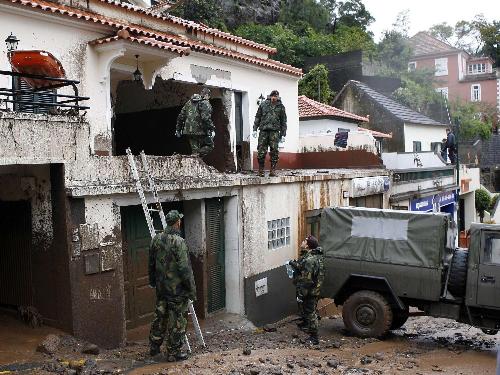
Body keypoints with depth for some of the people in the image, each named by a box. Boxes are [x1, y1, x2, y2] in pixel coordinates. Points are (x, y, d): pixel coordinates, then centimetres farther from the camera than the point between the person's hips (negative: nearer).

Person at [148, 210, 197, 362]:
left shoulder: (156, 239, 2)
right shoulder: (178, 242, -20)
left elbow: (151, 263, 14)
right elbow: (185, 269, -21)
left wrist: (152, 281, 27)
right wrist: (192, 290, -13)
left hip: (161, 287, 7)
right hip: (177, 288, -7)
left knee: (160, 316, 20)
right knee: (176, 321, 4)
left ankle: (154, 346, 32)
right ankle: (174, 352, 13)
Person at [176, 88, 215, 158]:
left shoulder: (189, 102, 17)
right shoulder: (205, 103, -6)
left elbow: (181, 116, 17)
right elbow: (206, 118, -20)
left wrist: (178, 129, 22)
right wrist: (212, 129, -17)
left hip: (188, 131, 7)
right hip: (200, 131, -7)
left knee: (194, 150, 13)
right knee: (209, 145, 7)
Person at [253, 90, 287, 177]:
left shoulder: (280, 107, 11)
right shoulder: (263, 104, 11)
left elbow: (283, 122, 13)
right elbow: (257, 117, 14)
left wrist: (283, 134, 8)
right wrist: (255, 129, 6)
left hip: (275, 131, 0)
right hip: (263, 131, 0)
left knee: (274, 151, -5)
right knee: (261, 151, -3)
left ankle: (273, 170, 1)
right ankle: (261, 170, 7)